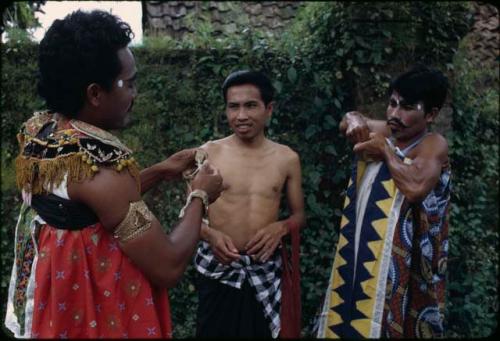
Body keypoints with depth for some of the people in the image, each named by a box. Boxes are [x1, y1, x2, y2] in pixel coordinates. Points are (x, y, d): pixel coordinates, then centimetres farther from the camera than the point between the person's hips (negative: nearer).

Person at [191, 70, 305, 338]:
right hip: (217, 269, -1)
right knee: (214, 333, 7)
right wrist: (210, 234, -18)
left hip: (265, 271, 1)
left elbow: (298, 215, 10)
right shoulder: (209, 152, -3)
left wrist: (281, 227, -12)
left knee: (263, 332, 12)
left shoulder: (287, 158, 1)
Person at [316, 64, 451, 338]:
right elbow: (350, 118, 27)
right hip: (358, 256, 6)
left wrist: (385, 149, -14)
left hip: (398, 263, -6)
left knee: (386, 325, 0)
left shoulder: (433, 144, -11)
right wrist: (354, 122, 2)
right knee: (348, 321, 11)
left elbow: (415, 187, -30)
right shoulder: (384, 132, 7)